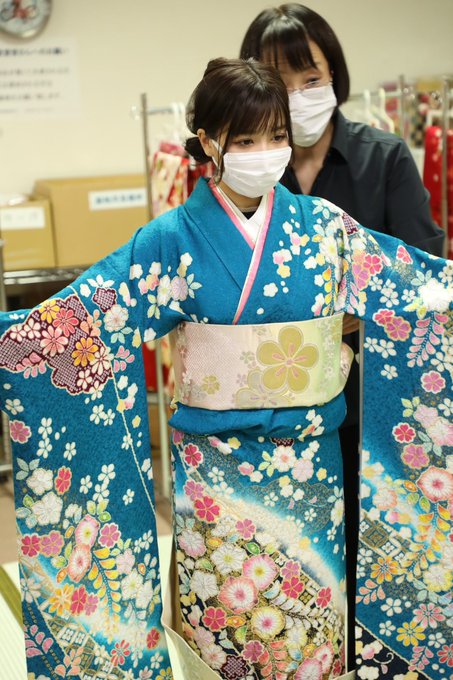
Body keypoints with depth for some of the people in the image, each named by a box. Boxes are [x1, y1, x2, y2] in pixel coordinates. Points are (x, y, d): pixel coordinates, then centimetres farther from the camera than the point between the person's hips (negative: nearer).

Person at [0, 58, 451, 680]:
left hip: (311, 461, 2)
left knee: (312, 617, 14)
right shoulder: (175, 239, -6)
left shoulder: (323, 227, -1)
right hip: (217, 465, -2)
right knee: (226, 619, 11)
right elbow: (78, 314, -9)